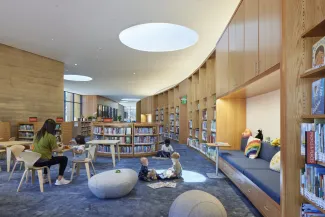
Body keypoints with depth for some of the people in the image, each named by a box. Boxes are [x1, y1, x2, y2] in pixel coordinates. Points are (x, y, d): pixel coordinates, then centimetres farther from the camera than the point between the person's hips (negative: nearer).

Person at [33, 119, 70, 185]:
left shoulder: (38, 134, 7)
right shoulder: (50, 136, -15)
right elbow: (56, 150, -11)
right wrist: (61, 147, 10)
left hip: (35, 160, 8)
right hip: (43, 161, -8)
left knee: (50, 157, 36)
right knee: (64, 159, 7)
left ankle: (45, 178, 36)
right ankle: (59, 180, 6)